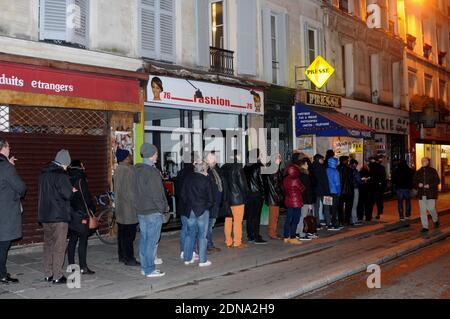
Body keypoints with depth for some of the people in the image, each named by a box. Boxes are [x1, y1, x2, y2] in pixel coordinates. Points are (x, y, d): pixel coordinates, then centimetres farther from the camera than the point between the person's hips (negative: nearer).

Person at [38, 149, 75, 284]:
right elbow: (67, 194, -21)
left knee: (48, 244, 14)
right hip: (59, 216, -7)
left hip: (45, 215, 7)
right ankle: (57, 276, 1)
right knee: (59, 246, -1)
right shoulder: (61, 174, -14)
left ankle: (48, 274, 20)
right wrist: (72, 191, 2)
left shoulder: (44, 174, 11)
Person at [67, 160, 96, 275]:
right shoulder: (80, 180, -13)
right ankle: (83, 267, -5)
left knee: (72, 240, 13)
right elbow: (87, 197, -13)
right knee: (83, 240, -4)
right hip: (81, 216, -8)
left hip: (70, 214, 8)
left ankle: (71, 265, 18)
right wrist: (93, 210, 1)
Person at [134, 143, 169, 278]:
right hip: (153, 212, -8)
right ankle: (150, 270, 4)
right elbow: (156, 194, -18)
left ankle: (144, 267, 21)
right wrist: (163, 209, -9)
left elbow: (137, 191, 12)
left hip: (140, 211, 8)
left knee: (144, 239, 13)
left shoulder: (137, 170, 8)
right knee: (152, 241, -1)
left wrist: (140, 206, 16)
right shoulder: (152, 172, -18)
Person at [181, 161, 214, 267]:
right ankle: (203, 260, 5)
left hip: (190, 210, 5)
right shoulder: (206, 180, -10)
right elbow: (210, 198, -9)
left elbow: (183, 194, 9)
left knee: (190, 234, 14)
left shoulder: (189, 178, 3)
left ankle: (188, 258, 18)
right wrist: (208, 206, 8)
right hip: (202, 211, -5)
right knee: (202, 235, 2)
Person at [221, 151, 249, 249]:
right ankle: (237, 243, 5)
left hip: (226, 198, 6)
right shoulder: (238, 168, -13)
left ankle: (228, 242, 18)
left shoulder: (223, 168, 3)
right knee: (237, 221, 1)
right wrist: (245, 192, 6)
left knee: (228, 220, 11)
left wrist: (225, 194, 13)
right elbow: (242, 183, -11)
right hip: (237, 198, -6)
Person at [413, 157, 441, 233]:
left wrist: (430, 185, -16)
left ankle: (436, 220, 28)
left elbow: (437, 181, -2)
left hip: (430, 193, -3)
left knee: (431, 209, -4)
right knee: (422, 211, 1)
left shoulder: (433, 171, 0)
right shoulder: (418, 172, 10)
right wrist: (418, 185, -8)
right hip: (421, 194, 3)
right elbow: (414, 182, 14)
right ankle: (425, 227, 8)